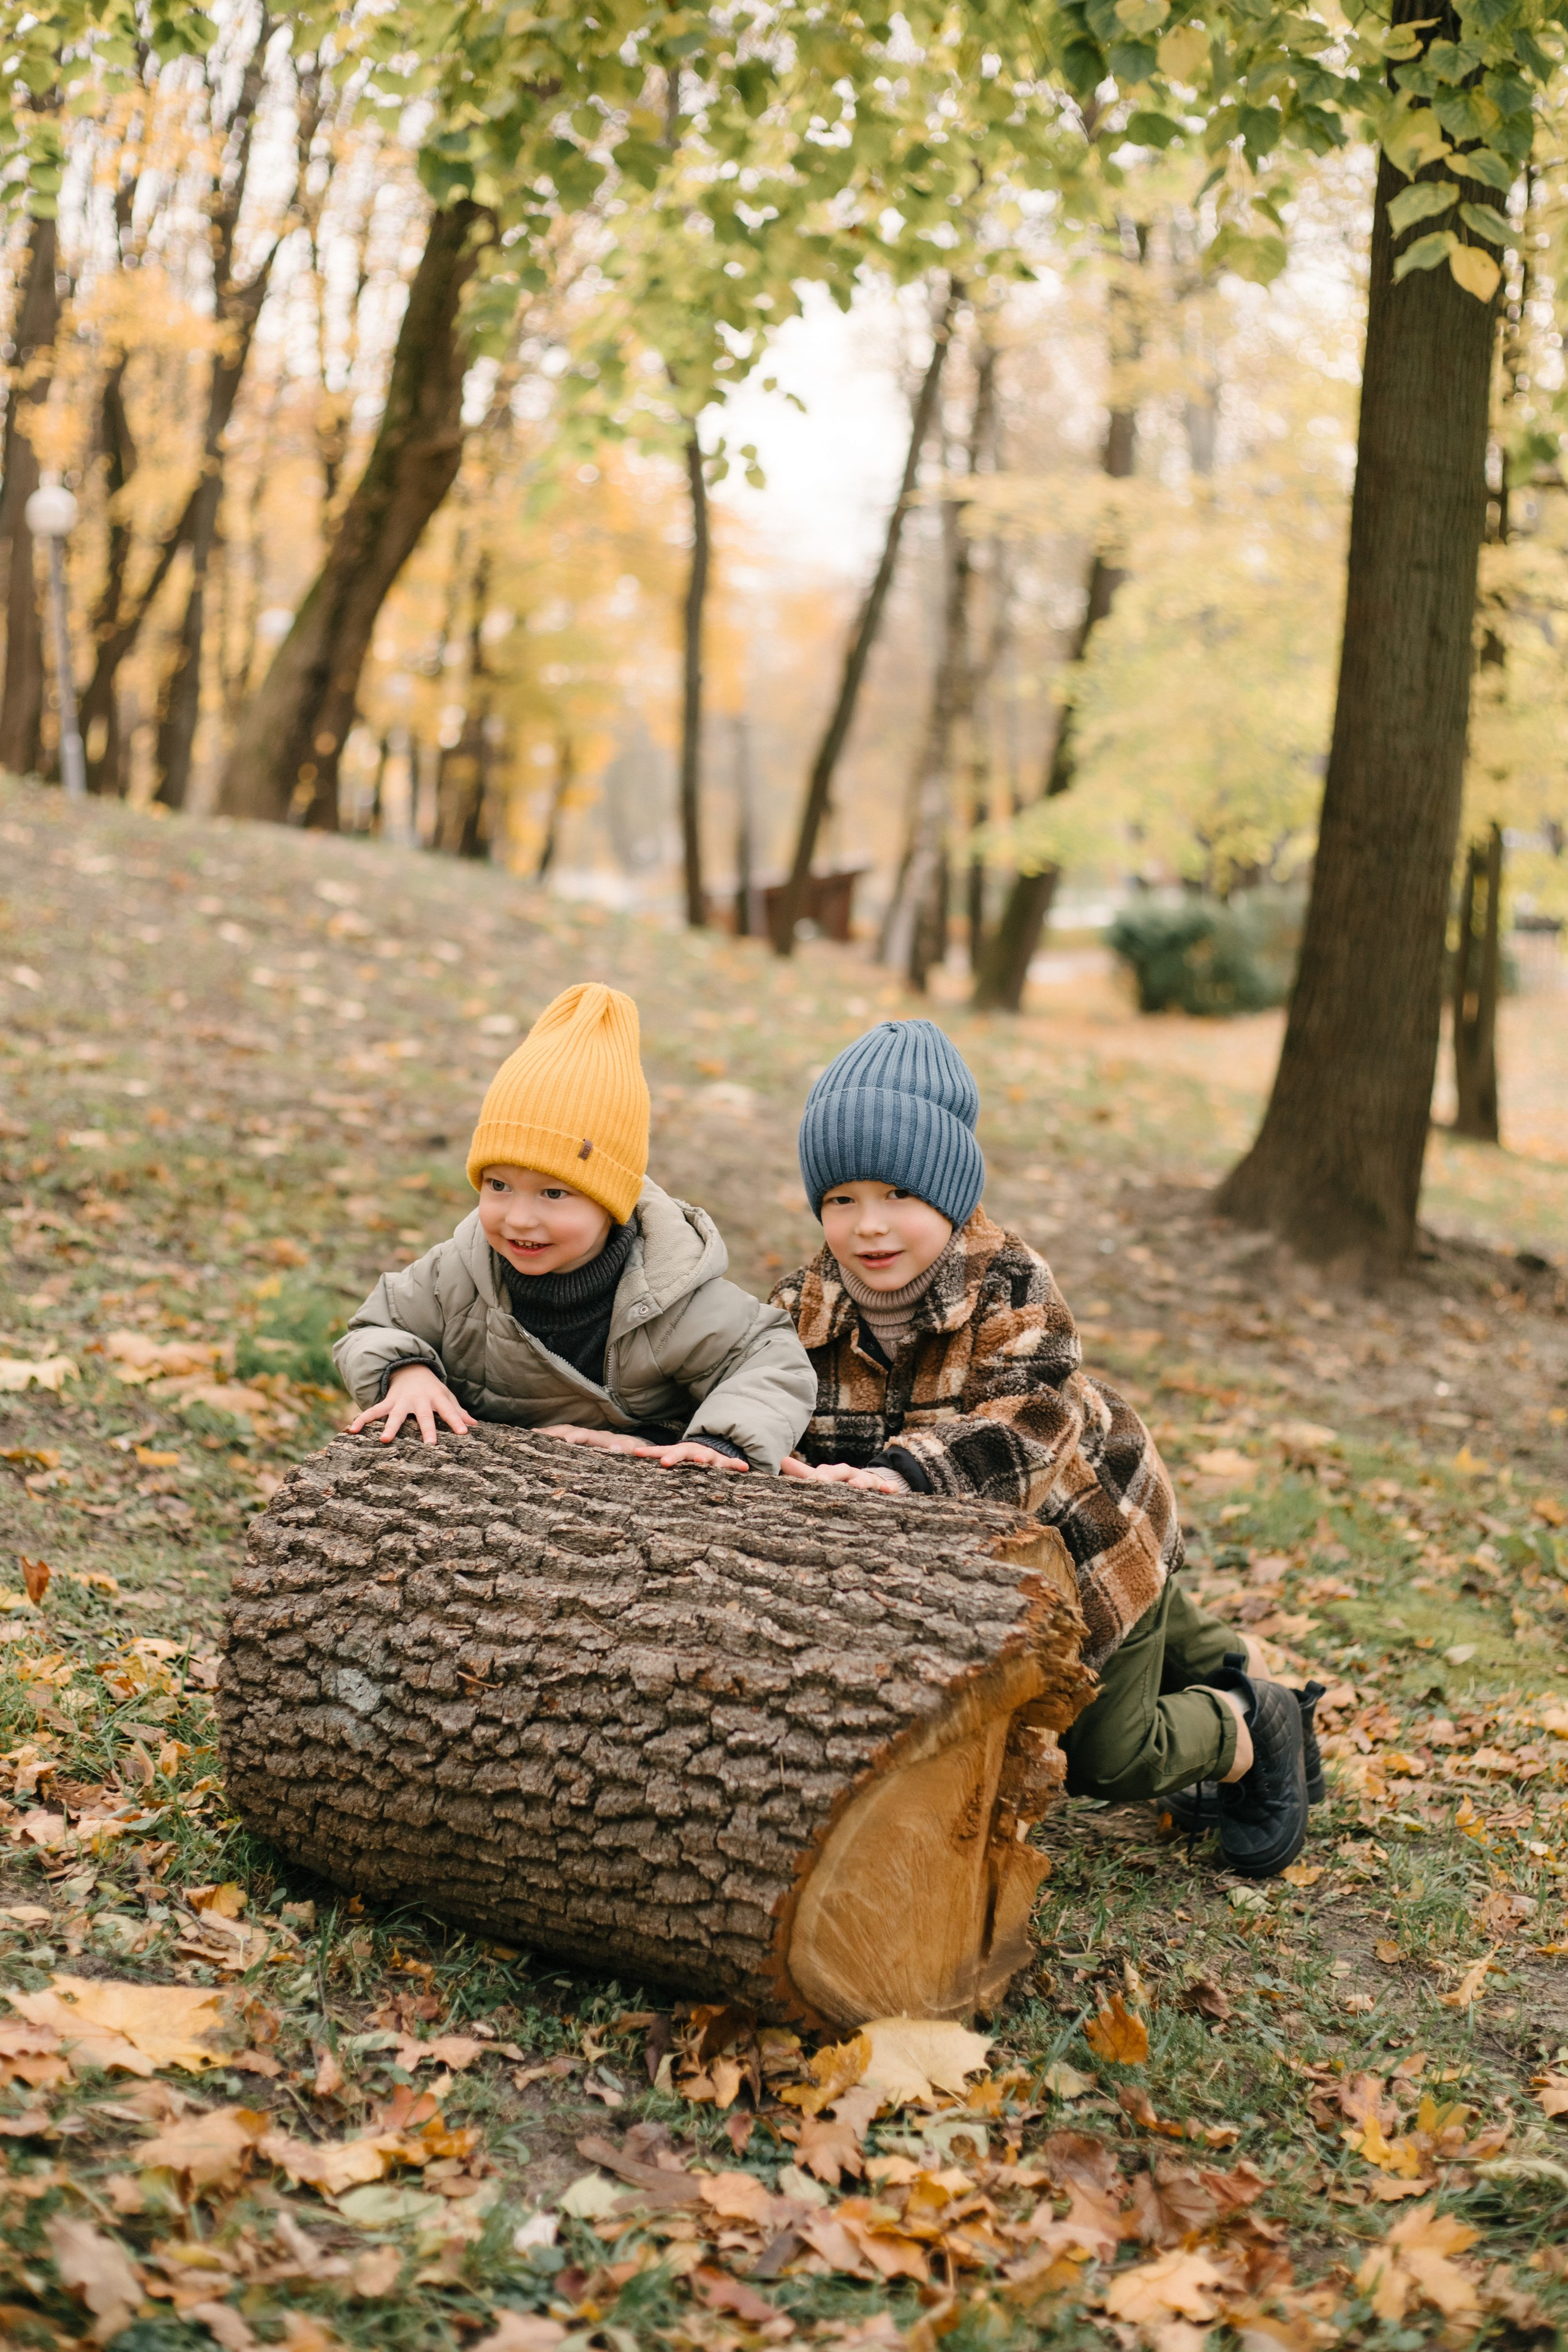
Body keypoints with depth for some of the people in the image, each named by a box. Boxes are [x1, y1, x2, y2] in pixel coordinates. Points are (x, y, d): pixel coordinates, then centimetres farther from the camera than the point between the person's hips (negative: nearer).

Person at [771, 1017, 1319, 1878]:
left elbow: (1025, 1422, -43)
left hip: (1084, 1525, -5)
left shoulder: (1011, 1285, -31)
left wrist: (904, 1475, -59)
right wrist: (782, 1466, -50)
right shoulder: (802, 1309, -17)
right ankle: (1223, 1661, 58)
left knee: (1106, 1757, 4)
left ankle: (1254, 1726, 31)